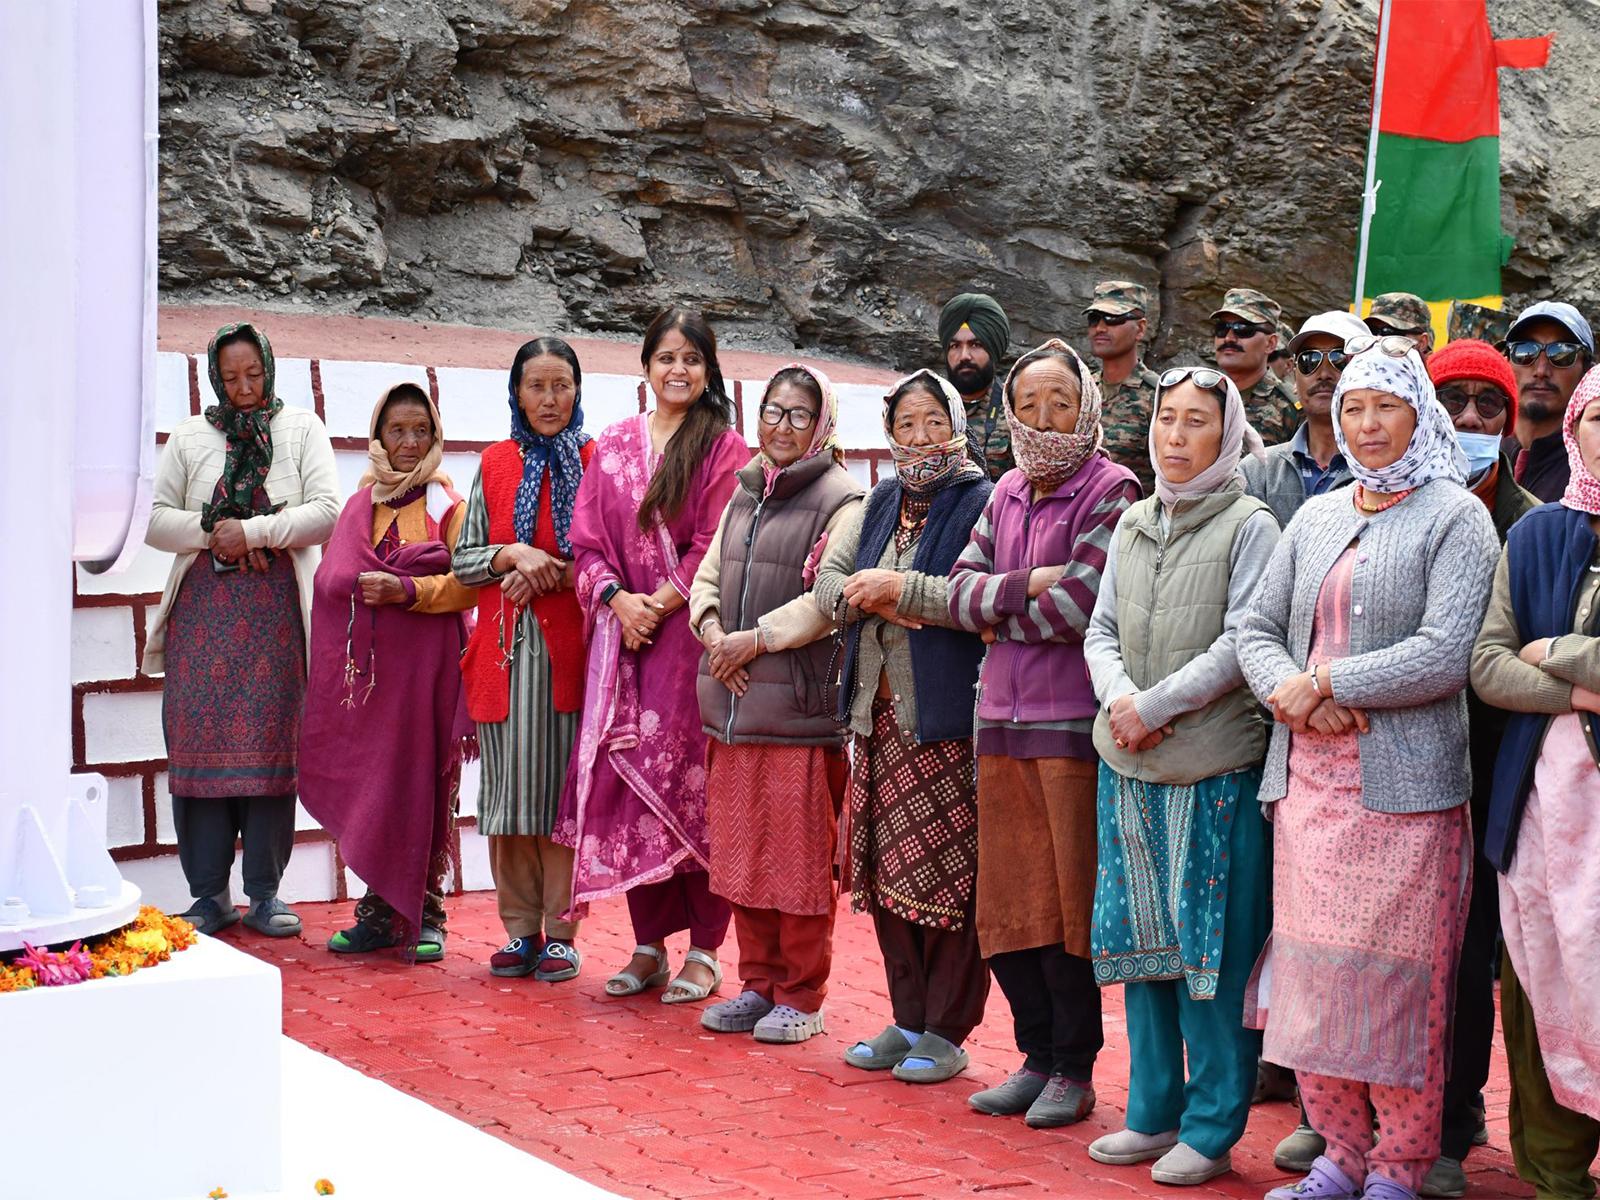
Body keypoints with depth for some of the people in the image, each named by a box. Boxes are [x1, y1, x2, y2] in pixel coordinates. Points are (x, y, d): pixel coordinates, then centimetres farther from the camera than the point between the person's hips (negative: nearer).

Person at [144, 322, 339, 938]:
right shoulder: (189, 437, 15)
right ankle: (209, 894, 0)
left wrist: (252, 531, -10)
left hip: (277, 605, -1)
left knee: (273, 740, -5)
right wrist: (213, 532, -8)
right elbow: (153, 518, 8)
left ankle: (265, 892, 1)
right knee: (200, 738, -5)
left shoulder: (302, 430, 11)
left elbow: (328, 510, -1)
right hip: (203, 603, 1)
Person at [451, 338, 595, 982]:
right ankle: (520, 929, 11)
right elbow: (462, 559, 11)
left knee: (563, 784, -2)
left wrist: (556, 573, -11)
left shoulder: (596, 461, 5)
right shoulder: (494, 464, 13)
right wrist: (511, 554, -7)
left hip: (570, 644, -2)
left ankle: (561, 930, 5)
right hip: (504, 644, 3)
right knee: (510, 785, 3)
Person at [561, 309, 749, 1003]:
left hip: (691, 629, -4)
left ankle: (703, 951, 2)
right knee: (626, 779, 2)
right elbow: (588, 540, 10)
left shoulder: (723, 446, 0)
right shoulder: (614, 444, 14)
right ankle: (649, 946, 12)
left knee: (691, 779, -6)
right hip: (623, 632, 4)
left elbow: (717, 546, -6)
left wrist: (660, 604, -12)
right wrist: (619, 598, -7)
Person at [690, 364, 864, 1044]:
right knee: (740, 853, 11)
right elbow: (708, 577, 18)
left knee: (799, 857, -1)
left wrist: (758, 638, -15)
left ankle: (801, 997, 10)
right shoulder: (744, 496, 18)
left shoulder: (841, 500, -6)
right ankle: (759, 985, 23)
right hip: (733, 705, 7)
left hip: (800, 707, -7)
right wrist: (714, 633, -2)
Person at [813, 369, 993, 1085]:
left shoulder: (981, 505, -6)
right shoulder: (881, 504, 17)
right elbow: (827, 581, 12)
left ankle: (946, 1031, 8)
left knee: (948, 876, -2)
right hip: (879, 716, 7)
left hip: (948, 722, -7)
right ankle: (908, 1019, 22)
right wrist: (867, 596, -9)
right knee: (888, 873, 11)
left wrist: (900, 588, -16)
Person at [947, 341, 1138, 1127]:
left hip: (1072, 721, -6)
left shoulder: (1111, 490, -5)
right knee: (1006, 904, 9)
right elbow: (960, 589, 7)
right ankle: (1036, 1055, 23)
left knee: (1071, 901, 0)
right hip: (1001, 716, 6)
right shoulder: (1007, 494, 15)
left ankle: (1075, 1069, 12)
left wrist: (998, 613, -3)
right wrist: (1024, 587, -10)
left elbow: (1081, 604, -16)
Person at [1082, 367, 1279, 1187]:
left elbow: (1240, 644, -12)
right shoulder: (1133, 524, 13)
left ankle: (1212, 1129, 9)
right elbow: (1101, 631, 12)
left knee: (1213, 947, -1)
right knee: (1139, 938, 11)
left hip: (1215, 769, -6)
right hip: (1129, 766, 6)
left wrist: (1153, 707, -14)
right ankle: (1152, 1113, 23)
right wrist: (1118, 699, -8)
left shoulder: (1251, 525, -4)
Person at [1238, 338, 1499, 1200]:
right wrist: (1290, 694, -7)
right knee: (1310, 969, 6)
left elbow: (1445, 656, -13)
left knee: (1395, 977, -2)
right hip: (1307, 781, 5)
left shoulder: (1454, 516, -2)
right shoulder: (1316, 517, 16)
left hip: (1403, 786, -5)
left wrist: (1322, 683, -11)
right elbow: (1257, 630, 14)